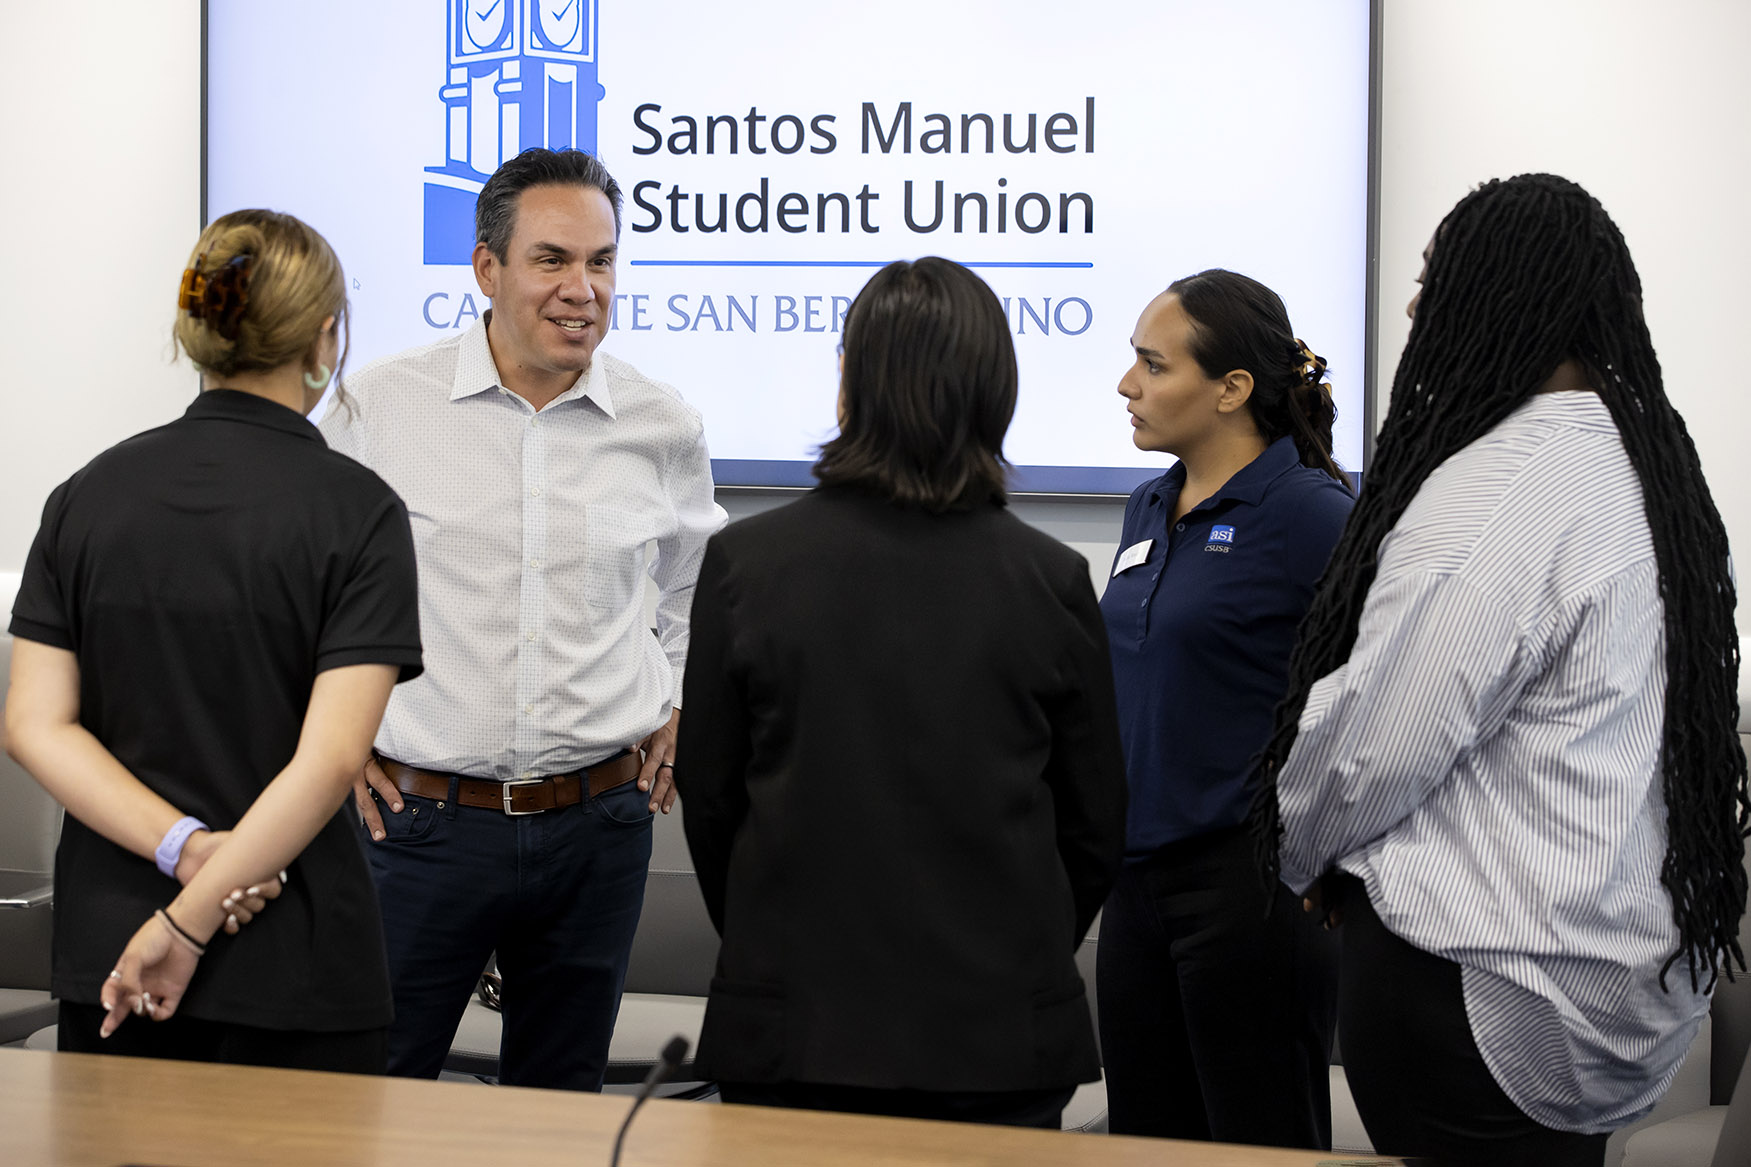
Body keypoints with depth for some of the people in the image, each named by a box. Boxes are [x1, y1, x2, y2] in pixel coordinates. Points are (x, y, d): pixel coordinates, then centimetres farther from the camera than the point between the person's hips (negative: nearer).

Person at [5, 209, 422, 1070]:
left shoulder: (88, 493, 4)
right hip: (292, 968, -4)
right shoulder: (357, 510, -9)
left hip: (104, 948, 4)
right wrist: (190, 923, -15)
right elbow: (328, 760, -18)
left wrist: (186, 848, -11)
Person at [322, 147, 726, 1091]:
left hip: (598, 821, 2)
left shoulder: (663, 426, 2)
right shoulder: (382, 403, -5)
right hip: (421, 817, -2)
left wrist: (680, 704, 14)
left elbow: (699, 572, 24)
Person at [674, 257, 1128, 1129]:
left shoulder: (743, 561, -6)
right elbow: (1095, 823, 4)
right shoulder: (1051, 580, -5)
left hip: (794, 1024, 0)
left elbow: (708, 795, 3)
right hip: (999, 1030, 0)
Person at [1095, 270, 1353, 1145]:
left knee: (1261, 1141, 1)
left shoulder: (1306, 511, -12)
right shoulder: (1148, 512, 12)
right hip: (1142, 875, 8)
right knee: (1144, 1140, 12)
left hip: (1250, 881, -8)